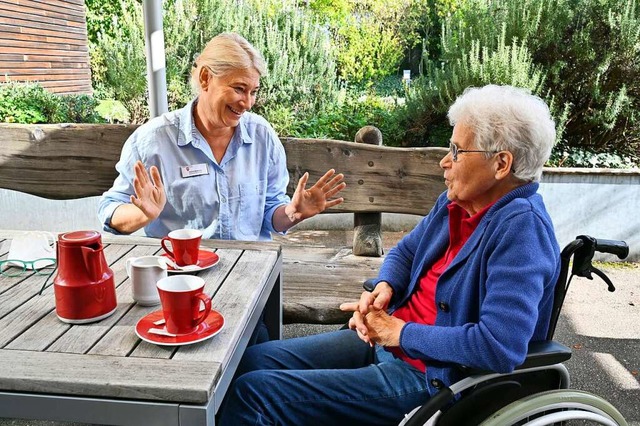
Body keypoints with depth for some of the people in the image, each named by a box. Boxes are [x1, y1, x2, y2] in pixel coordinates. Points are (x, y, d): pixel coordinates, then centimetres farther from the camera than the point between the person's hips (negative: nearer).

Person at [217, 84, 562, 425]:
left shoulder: (521, 226, -23)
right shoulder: (456, 201, 5)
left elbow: (500, 346, -32)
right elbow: (405, 252, 19)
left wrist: (399, 332, -22)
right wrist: (384, 289, -4)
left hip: (431, 379, -9)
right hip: (387, 340, 9)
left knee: (251, 393, -13)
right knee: (251, 360, 7)